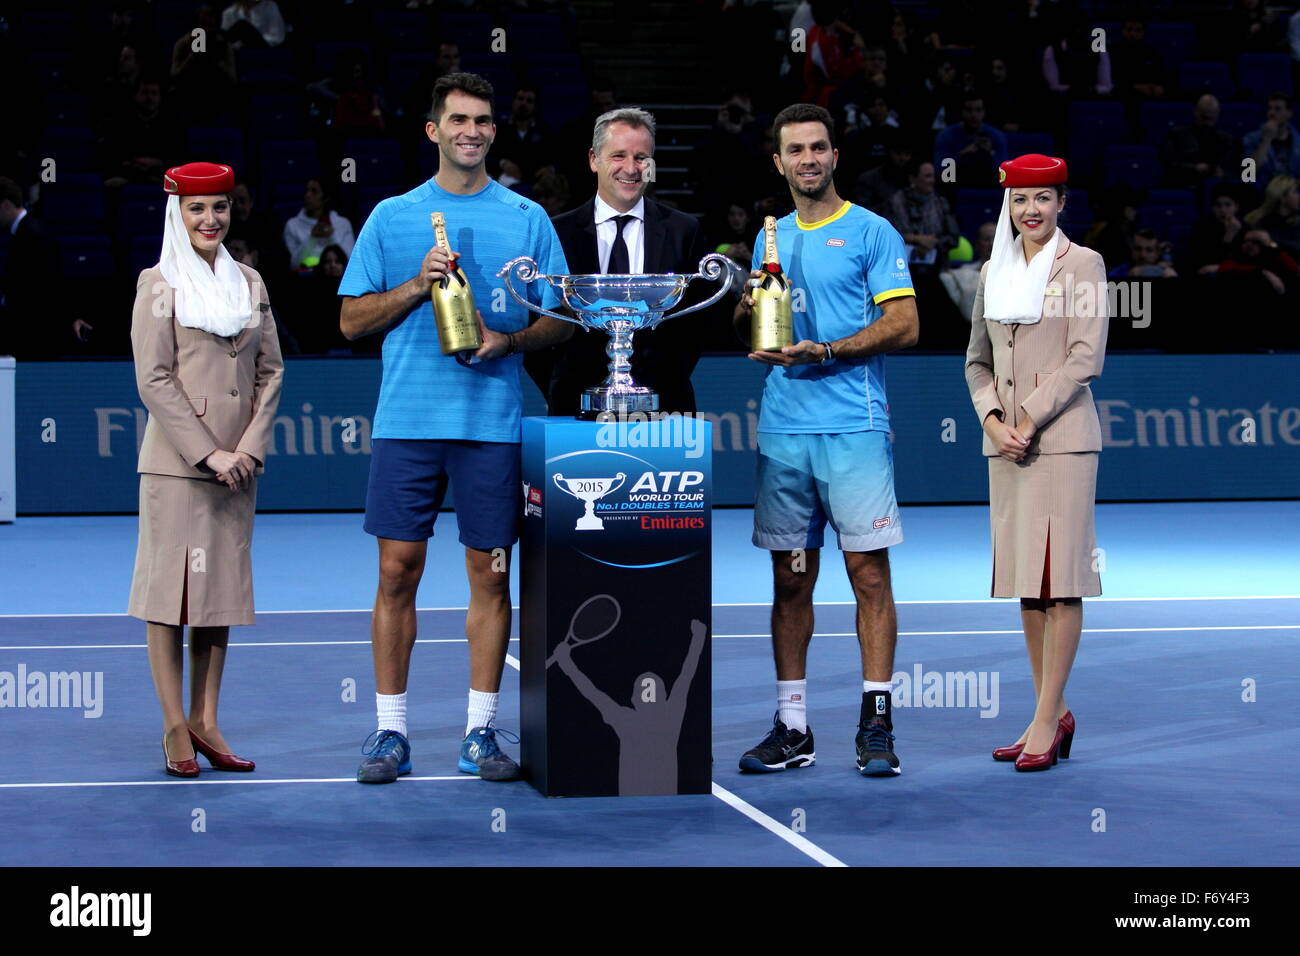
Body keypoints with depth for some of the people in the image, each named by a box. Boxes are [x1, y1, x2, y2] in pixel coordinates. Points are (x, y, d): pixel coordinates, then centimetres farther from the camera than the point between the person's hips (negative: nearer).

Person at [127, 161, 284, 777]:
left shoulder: (249, 283, 12)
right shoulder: (159, 284, -2)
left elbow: (270, 370, 11)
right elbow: (154, 379, -8)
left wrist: (249, 447, -3)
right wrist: (207, 453, -13)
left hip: (237, 463, 5)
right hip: (175, 460, -5)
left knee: (223, 586, 6)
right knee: (172, 585, -4)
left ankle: (205, 722, 12)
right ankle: (175, 729, 0)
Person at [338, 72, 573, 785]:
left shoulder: (528, 219, 9)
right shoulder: (392, 217, 9)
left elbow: (562, 319, 9)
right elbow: (352, 320, 7)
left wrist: (510, 339, -10)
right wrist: (418, 285, -8)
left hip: (493, 424, 0)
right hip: (407, 422, 0)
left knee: (489, 574, 2)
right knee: (397, 572, 0)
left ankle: (480, 731, 10)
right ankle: (390, 732, 7)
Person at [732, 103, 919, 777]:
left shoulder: (872, 233, 1)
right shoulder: (771, 239, 17)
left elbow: (903, 324, -6)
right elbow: (746, 331, 23)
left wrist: (824, 352, -16)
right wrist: (748, 310, 0)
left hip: (854, 427, -5)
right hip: (781, 429, 5)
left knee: (870, 574, -5)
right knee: (790, 580, 6)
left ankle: (876, 724, -1)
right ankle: (791, 727, 11)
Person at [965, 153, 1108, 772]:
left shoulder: (1082, 265, -1)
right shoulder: (994, 272, 14)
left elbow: (1086, 357, -9)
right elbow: (977, 360, 15)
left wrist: (1030, 420, -13)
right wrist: (991, 419, -3)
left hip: (1062, 437, -6)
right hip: (1005, 441, 6)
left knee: (1059, 580, -7)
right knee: (1023, 581, 7)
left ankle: (1047, 722, -6)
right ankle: (1055, 713, 15)